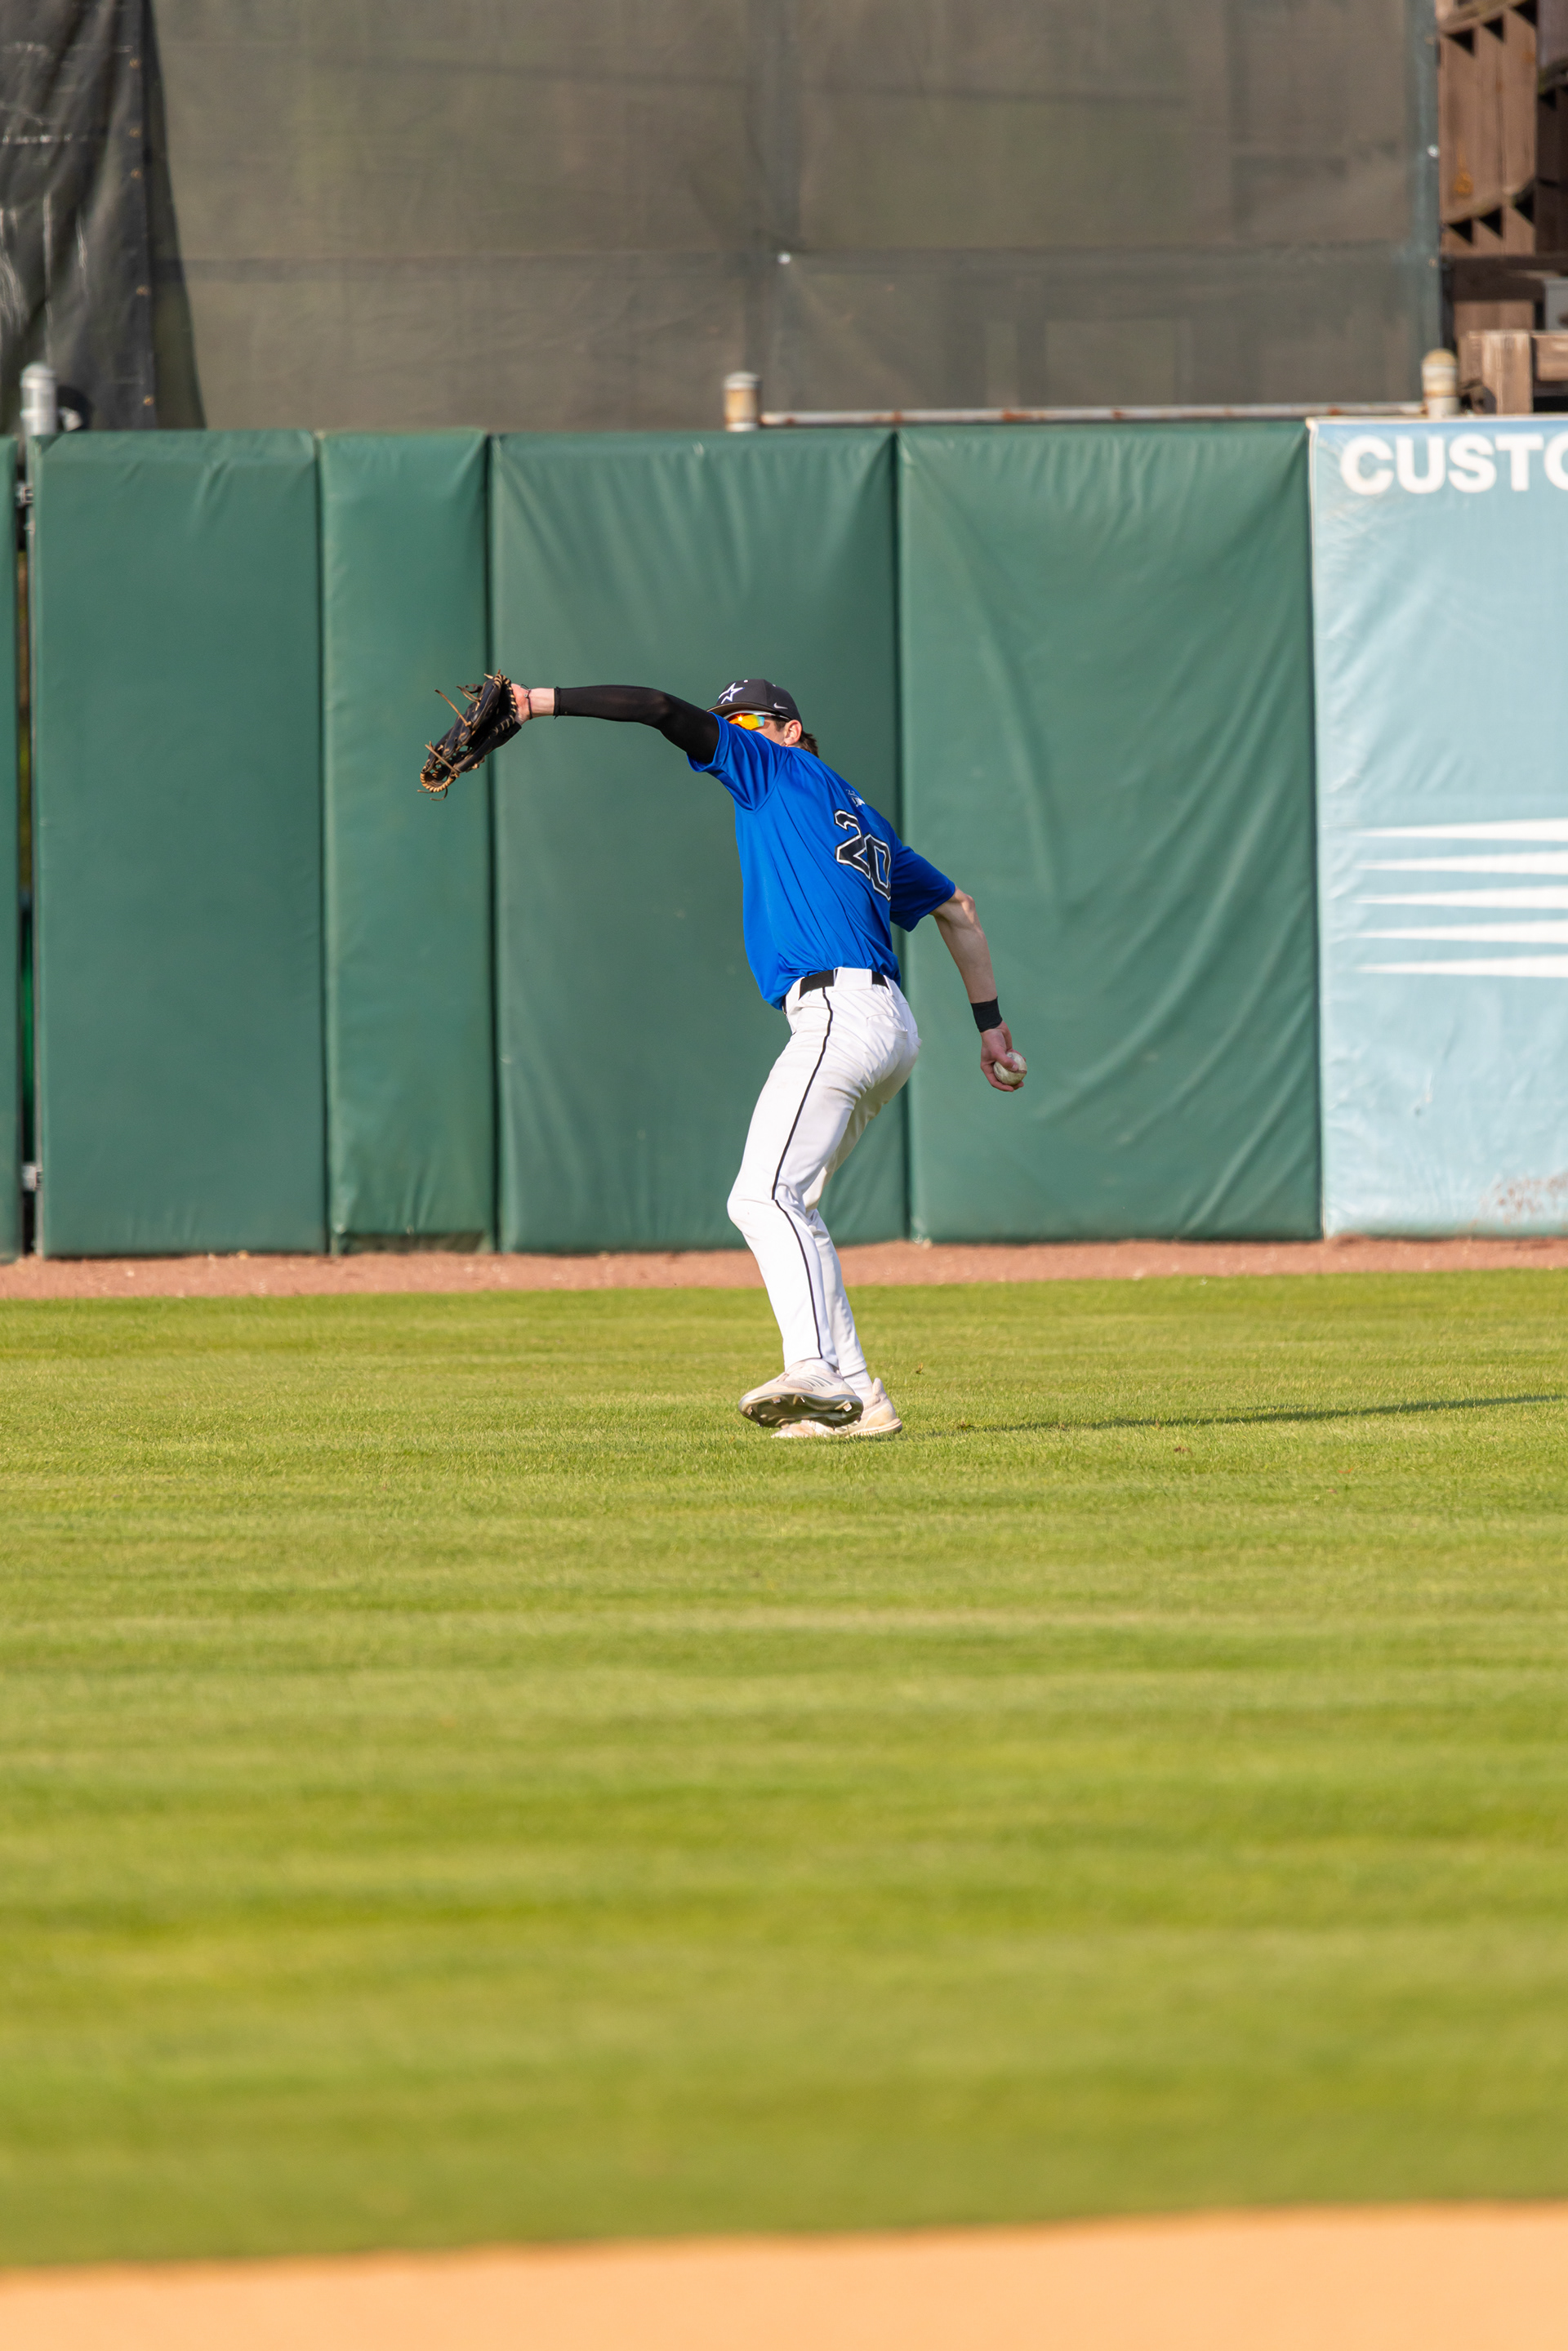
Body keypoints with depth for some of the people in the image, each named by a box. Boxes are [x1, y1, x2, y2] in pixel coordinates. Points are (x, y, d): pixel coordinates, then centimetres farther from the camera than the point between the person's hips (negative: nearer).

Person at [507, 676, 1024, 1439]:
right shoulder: (863, 822, 29)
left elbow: (664, 711, -4)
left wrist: (543, 702, -3)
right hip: (888, 1031, 10)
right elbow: (958, 908, 35)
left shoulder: (784, 770, 6)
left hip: (838, 1015, -10)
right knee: (788, 1205, 15)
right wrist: (991, 1023, 35)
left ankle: (813, 1370, -42)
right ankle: (857, 1397, 10)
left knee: (765, 1195, -23)